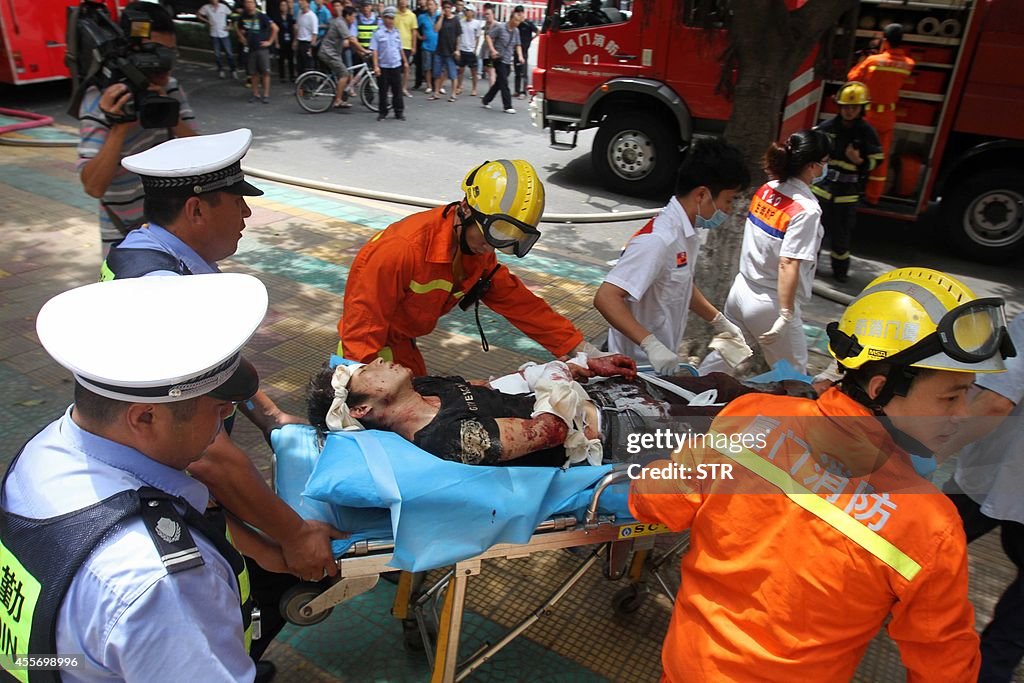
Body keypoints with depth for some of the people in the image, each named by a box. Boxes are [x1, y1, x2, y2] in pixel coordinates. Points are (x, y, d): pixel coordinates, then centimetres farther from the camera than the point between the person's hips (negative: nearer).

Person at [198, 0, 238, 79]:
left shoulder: (224, 7, -4)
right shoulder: (206, 7, -3)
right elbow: (198, 15, 7)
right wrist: (206, 21, -3)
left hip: (224, 34, -1)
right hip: (214, 35, 1)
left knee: (229, 53, -3)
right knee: (217, 54, 5)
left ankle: (233, 71, 8)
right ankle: (220, 70, 21)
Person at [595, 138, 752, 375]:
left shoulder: (686, 234, 3)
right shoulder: (658, 240, -27)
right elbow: (606, 298, -32)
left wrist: (719, 321, 21)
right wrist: (651, 344, -38)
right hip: (639, 366, -9)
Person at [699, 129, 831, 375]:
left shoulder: (766, 190, 1)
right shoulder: (807, 210, -19)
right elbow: (788, 265, -24)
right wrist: (786, 315, -20)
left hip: (741, 290, 7)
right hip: (769, 304, -7)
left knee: (722, 357, 21)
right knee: (793, 377, 13)